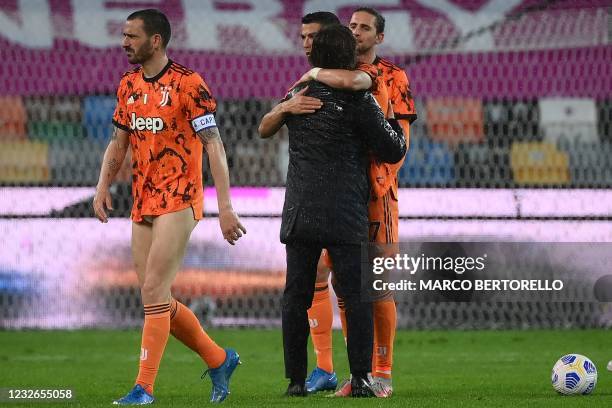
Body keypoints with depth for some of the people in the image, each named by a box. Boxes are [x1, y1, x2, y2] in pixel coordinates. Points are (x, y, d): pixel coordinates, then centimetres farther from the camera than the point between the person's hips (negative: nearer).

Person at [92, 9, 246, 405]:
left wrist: (225, 206, -18)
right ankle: (220, 360, 25)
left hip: (178, 203, -8)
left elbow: (213, 145, -13)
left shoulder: (188, 83, -10)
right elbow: (119, 142, 20)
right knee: (158, 300, 8)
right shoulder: (129, 85, 12)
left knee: (154, 291, -13)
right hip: (142, 204, 8)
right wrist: (103, 187, 5)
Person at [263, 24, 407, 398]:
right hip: (345, 216, -4)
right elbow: (393, 151, -3)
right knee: (357, 296, 1)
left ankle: (296, 379, 5)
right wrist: (396, 124, 16)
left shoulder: (296, 96, 7)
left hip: (299, 214, 4)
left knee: (296, 296, 7)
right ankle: (360, 378, -6)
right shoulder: (358, 100, -8)